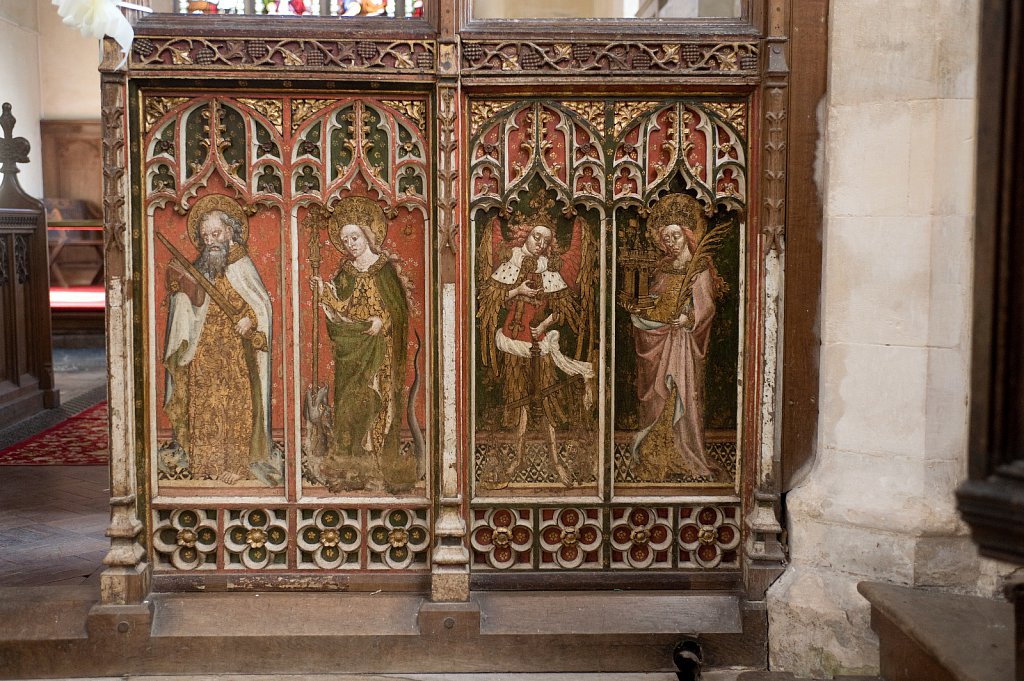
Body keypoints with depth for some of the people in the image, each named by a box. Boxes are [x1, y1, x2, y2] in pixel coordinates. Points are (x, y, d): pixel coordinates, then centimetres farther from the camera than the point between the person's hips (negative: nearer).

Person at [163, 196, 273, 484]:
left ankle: (234, 464, 4)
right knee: (203, 405, 6)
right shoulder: (200, 267, 10)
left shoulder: (241, 265, -6)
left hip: (232, 350, -5)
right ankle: (205, 462, 14)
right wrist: (180, 283, -4)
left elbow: (262, 303, -6)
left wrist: (250, 320, -24)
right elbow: (194, 306, 12)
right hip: (203, 353, 5)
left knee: (233, 405, -2)